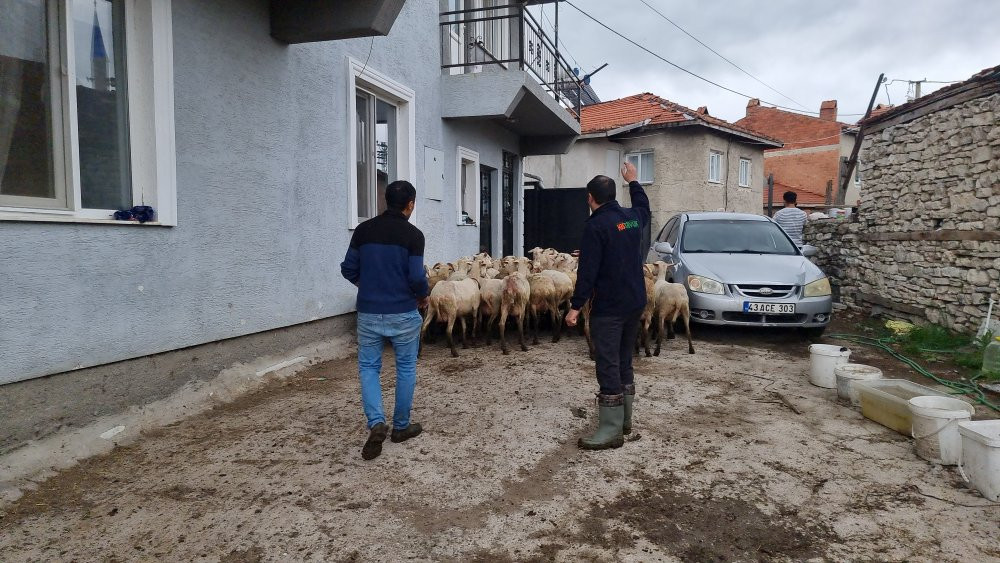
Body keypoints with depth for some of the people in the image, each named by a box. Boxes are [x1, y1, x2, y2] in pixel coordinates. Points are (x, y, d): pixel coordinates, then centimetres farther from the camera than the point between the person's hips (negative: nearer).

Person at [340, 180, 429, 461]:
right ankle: (401, 426, 23)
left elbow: (348, 269, 4)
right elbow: (417, 278, -13)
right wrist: (423, 297, 8)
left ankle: (376, 422, -4)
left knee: (368, 367, 14)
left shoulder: (363, 230, 2)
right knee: (406, 368, 13)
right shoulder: (413, 235, -9)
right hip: (403, 313, -2)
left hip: (369, 312, 3)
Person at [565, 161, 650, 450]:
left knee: (608, 367, -5)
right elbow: (644, 207, 34)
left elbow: (587, 271, -19)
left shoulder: (596, 225, -15)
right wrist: (633, 181, 45)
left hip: (608, 307, -8)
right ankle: (624, 419, 27)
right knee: (624, 363, 17)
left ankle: (611, 430, -2)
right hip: (635, 304, 8)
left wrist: (576, 306, -15)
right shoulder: (632, 217, 7)